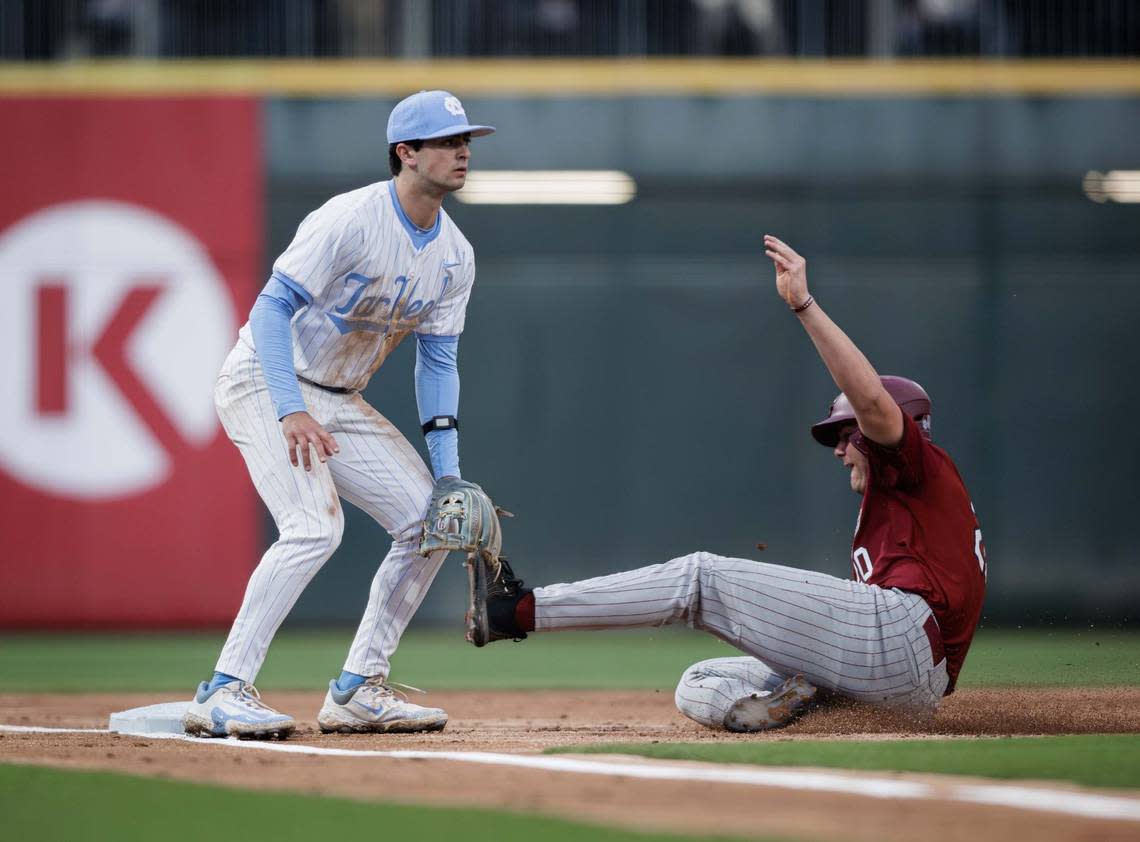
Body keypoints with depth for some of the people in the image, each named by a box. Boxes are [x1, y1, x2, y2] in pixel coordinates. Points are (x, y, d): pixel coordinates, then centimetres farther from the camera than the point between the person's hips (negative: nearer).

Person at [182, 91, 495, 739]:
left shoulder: (455, 255, 2)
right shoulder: (350, 219, -22)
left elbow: (437, 361, 5)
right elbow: (273, 306, -24)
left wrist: (447, 472, -5)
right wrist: (292, 411, -35)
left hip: (340, 400, 8)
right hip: (266, 385, -8)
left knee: (431, 523, 1)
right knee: (315, 526, -27)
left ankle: (359, 690, 8)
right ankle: (223, 695, -24)